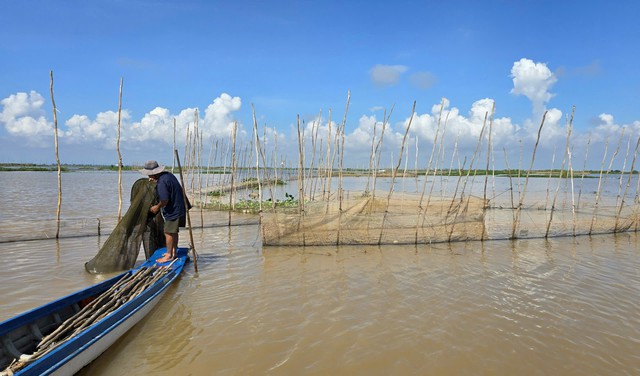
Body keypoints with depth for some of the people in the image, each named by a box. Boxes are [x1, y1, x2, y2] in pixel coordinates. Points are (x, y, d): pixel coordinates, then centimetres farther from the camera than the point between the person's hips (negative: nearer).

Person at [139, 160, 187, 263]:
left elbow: (164, 200, -25)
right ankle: (173, 252, 30)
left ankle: (169, 255, 12)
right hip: (178, 208, 10)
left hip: (173, 211, -10)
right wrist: (155, 181, 16)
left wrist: (157, 207, -6)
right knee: (173, 232, 19)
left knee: (169, 232, 2)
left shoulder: (162, 183, -24)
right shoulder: (167, 174, 5)